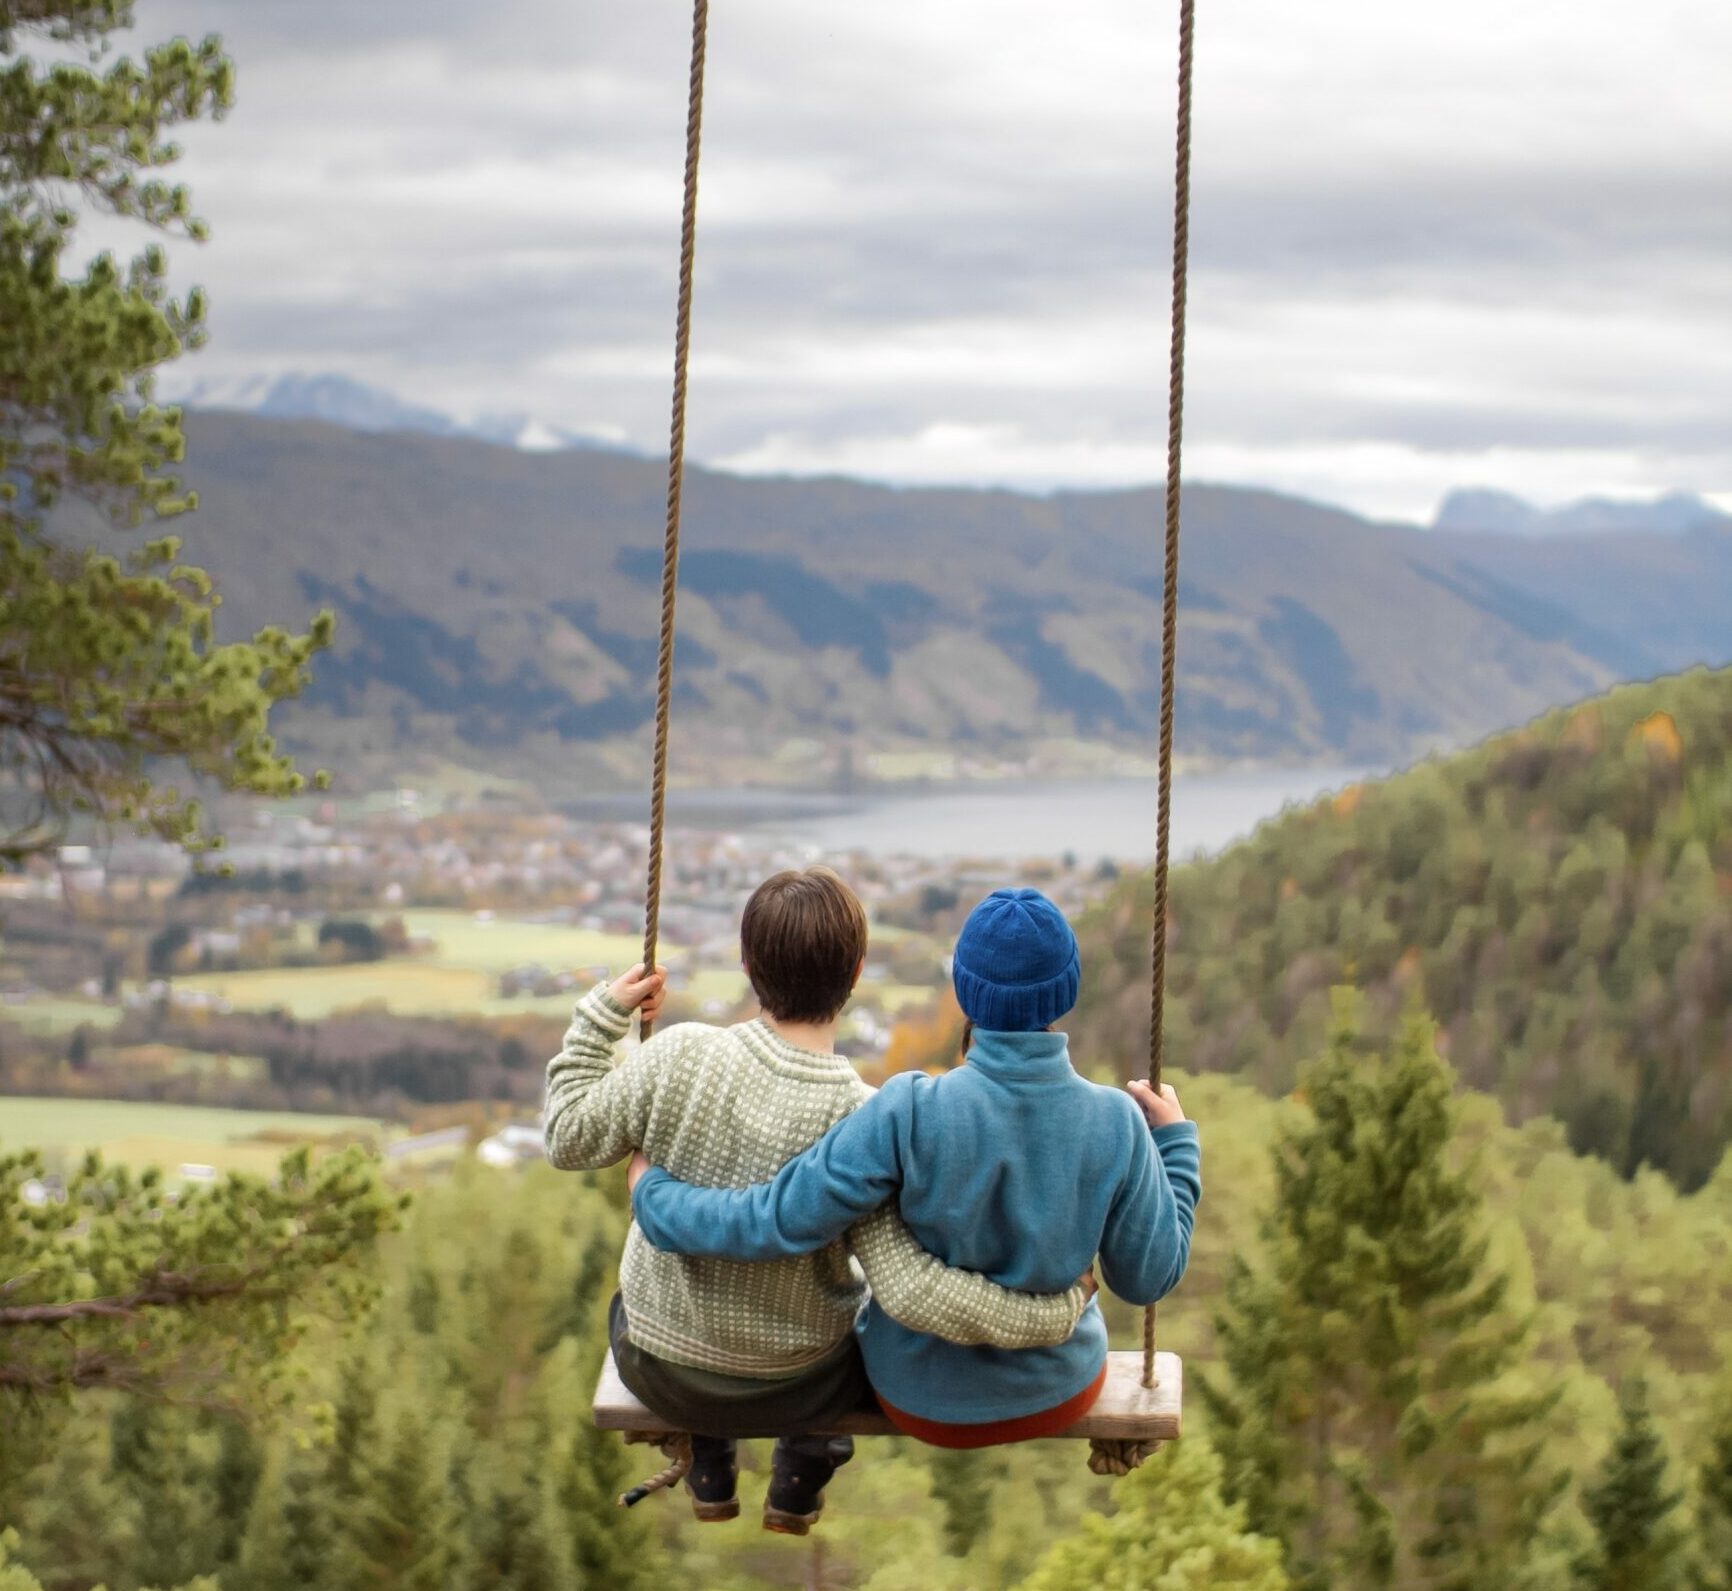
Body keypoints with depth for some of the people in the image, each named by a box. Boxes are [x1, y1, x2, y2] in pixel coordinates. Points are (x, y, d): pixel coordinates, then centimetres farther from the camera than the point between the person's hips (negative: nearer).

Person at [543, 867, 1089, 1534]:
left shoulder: (681, 1054, -24)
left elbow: (570, 1139, -9)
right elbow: (909, 1290, -31)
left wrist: (601, 1015, 1)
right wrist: (1053, 1311, -22)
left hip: (656, 1370, 1)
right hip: (792, 1392, -1)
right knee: (862, 1302, 33)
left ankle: (710, 1473, 45)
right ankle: (798, 1483, 38)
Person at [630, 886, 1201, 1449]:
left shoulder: (910, 1115, -33)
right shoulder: (1116, 1123, -25)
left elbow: (772, 1223, -29)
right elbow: (1149, 1275, -12)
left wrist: (652, 1191, -11)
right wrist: (1174, 1142, 2)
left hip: (926, 1398, -1)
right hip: (1060, 1392, 1)